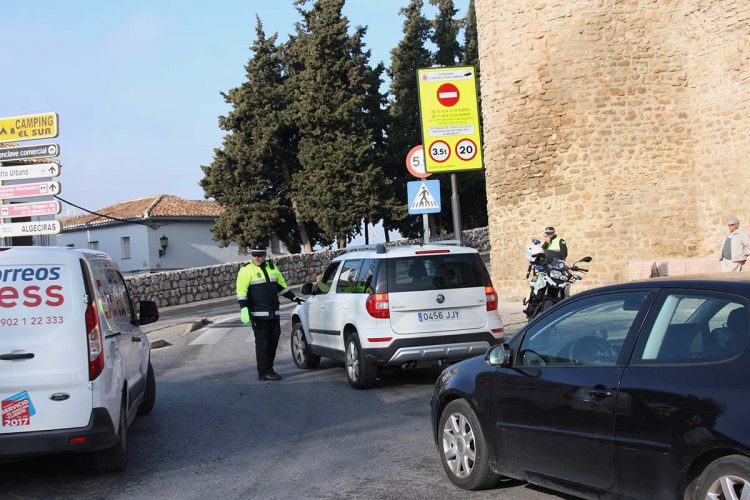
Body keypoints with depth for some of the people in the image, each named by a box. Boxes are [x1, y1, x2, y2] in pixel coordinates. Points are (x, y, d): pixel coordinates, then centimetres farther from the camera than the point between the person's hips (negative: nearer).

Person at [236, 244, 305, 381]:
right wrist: (244, 309, -21)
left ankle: (268, 369, 18)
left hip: (274, 313, 7)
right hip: (258, 314, -7)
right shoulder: (246, 270, -4)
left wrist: (294, 298, 22)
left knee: (273, 340, 8)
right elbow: (241, 291, -11)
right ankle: (264, 372, -4)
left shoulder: (272, 268, 15)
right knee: (262, 342, -7)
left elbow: (281, 286, 26)